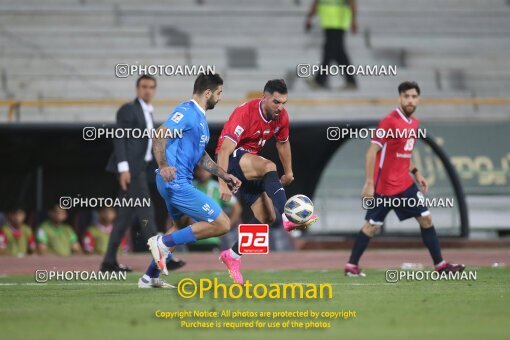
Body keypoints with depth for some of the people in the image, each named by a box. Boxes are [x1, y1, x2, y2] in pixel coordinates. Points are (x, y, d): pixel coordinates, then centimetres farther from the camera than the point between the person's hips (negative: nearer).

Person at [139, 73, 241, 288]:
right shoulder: (187, 112, -12)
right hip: (176, 181, -11)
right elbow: (161, 135, -25)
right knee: (222, 224, -11)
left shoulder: (199, 117, 19)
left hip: (178, 182, 11)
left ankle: (150, 278, 34)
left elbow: (201, 156, 26)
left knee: (183, 228, 30)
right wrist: (163, 166, -36)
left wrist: (224, 176, 21)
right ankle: (164, 243, -8)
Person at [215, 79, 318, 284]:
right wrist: (223, 183, -38)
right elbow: (225, 149, -31)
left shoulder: (281, 116, -4)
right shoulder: (245, 113, -25)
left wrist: (288, 172, 26)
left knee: (265, 217, -2)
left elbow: (283, 143, 17)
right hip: (231, 159, -8)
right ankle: (286, 218, -45)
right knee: (269, 167, -36)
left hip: (250, 165, 8)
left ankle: (232, 256, 13)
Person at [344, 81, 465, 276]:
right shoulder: (389, 122, -15)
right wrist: (369, 183, -20)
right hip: (384, 185, -7)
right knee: (372, 226, -2)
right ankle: (351, 266, 9)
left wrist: (415, 172, 12)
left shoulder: (414, 123, 9)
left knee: (426, 218, 5)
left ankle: (440, 264, 11)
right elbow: (372, 152, -16)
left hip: (405, 184, 7)